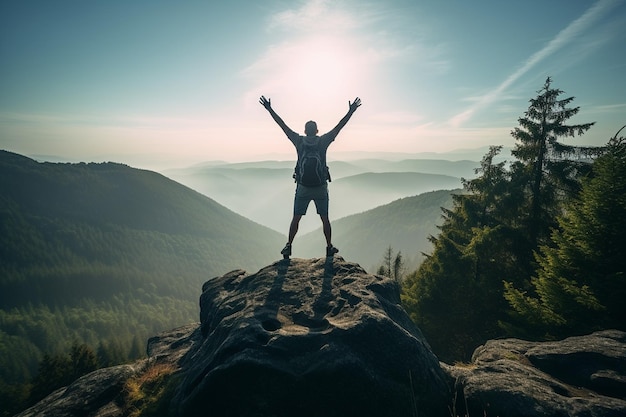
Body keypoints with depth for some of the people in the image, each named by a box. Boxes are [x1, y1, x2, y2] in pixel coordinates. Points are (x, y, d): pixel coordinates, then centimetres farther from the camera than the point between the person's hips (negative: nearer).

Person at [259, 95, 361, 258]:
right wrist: (351, 111, 4)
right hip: (321, 188, 0)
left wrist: (269, 109, 5)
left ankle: (288, 246, 9)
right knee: (325, 218, 11)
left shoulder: (299, 141, -5)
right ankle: (329, 247, 16)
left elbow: (282, 125, -1)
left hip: (302, 187, 0)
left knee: (296, 218, 9)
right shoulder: (323, 141, -7)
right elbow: (339, 126, -2)